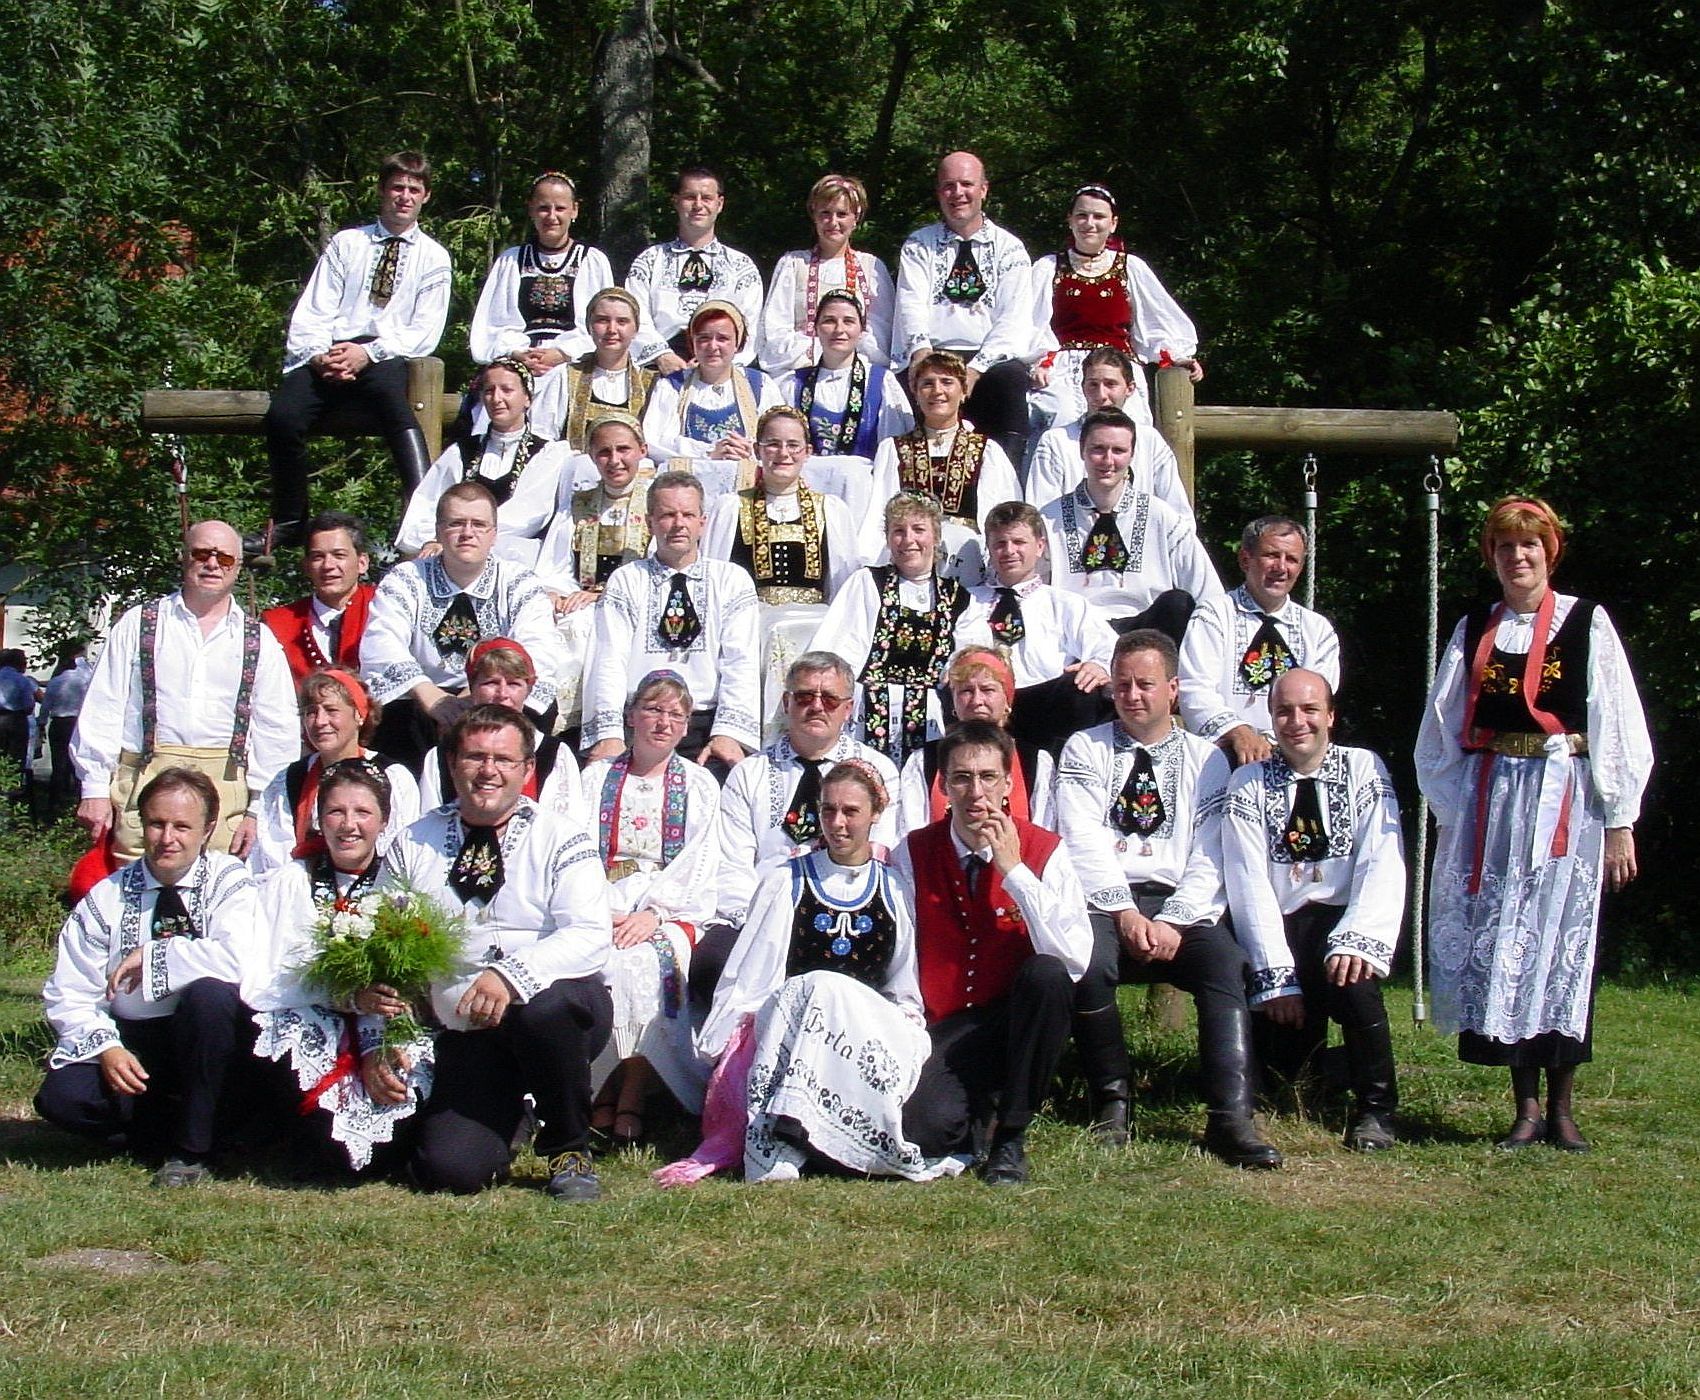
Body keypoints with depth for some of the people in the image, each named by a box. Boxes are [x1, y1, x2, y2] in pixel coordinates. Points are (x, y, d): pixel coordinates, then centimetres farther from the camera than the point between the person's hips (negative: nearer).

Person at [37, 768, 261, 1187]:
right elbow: (69, 996, 0)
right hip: (131, 1044, 2)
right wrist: (105, 1047, -19)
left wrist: (153, 957, -22)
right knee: (61, 1096, -26)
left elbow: (242, 959, -27)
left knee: (209, 993, -35)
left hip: (206, 1043, -2)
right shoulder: (106, 898, 2)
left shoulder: (229, 882, -6)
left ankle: (191, 1150, -17)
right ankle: (159, 1127, 4)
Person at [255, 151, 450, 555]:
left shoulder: (433, 257, 15)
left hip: (387, 356, -2)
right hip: (327, 356, 2)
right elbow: (312, 313, 11)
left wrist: (369, 353, -12)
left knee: (391, 395, -39)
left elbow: (425, 332, 4)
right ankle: (288, 523, -10)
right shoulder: (346, 244, 19)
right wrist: (317, 355, -11)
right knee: (282, 416, -28)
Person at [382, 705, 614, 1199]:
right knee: (449, 1170, -21)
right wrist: (374, 1048, -4)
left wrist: (511, 976, -30)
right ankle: (508, 1118, 18)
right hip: (465, 1036, 1)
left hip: (559, 1011, -1)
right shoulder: (413, 848, 11)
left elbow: (591, 935, -13)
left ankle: (569, 1149, -10)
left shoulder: (560, 841, 2)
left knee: (544, 1007, -38)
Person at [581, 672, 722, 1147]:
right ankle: (603, 1093, -24)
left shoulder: (699, 785, 14)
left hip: (671, 909, -1)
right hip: (602, 907, 1)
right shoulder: (595, 778, 16)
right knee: (600, 962, -33)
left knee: (650, 961, -34)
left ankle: (631, 1097, -27)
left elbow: (697, 864, 3)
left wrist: (653, 913, -13)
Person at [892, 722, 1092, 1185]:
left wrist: (1013, 870, -21)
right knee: (921, 1130, -30)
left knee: (1046, 973, -34)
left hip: (1020, 1020, 0)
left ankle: (1009, 1135, -14)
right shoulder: (913, 852, -1)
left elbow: (1074, 960, -21)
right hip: (946, 1030, 0)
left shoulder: (1044, 851, -6)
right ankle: (979, 1109, 11)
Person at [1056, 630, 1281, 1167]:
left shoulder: (1205, 760, 14)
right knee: (1087, 961, -33)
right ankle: (1110, 1102, -14)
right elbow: (1084, 842, 0)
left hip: (1180, 906, 1)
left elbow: (1210, 857, 3)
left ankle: (1231, 1118, -37)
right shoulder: (1085, 750, 13)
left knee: (1227, 961, -30)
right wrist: (1126, 913, -13)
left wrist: (1171, 922, -13)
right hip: (1102, 901, -1)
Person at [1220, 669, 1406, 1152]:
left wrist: (1357, 941, -24)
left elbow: (1383, 865, -7)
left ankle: (1374, 1109, -12)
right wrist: (1276, 975, -16)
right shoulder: (1248, 783, 4)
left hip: (1344, 917, -1)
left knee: (1351, 978, -33)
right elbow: (1249, 882, -5)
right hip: (1281, 925, 1)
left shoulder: (1364, 769, 4)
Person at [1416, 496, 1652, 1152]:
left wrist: (1620, 824, -4)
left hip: (1564, 800, -3)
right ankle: (1525, 1108, 8)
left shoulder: (1586, 624, 1)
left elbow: (1618, 728, -1)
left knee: (1562, 944, -2)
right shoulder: (1473, 631, 12)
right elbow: (1440, 735, 14)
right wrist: (1452, 815, 6)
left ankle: (1561, 1108, 7)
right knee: (1499, 945, 0)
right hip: (1488, 801, 3)